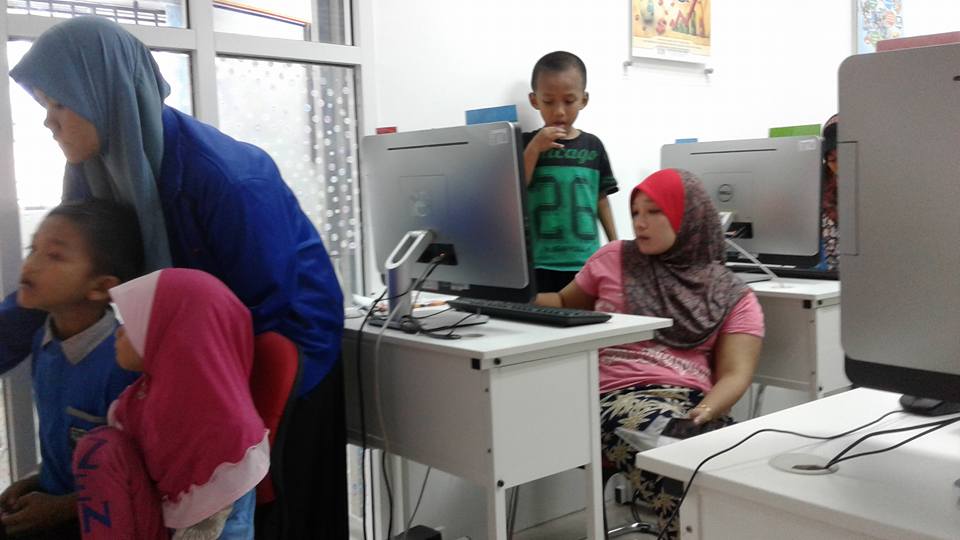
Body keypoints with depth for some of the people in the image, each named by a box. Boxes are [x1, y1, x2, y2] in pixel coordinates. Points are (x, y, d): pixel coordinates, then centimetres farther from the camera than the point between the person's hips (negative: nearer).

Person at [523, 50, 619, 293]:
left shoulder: (592, 145, 7)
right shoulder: (527, 143, 1)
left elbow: (601, 199, 13)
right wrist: (535, 149, -13)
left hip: (587, 263, 2)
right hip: (541, 265, -2)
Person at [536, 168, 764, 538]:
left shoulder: (733, 297, 15)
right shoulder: (613, 260, 19)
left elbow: (735, 374, 4)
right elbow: (565, 304, 33)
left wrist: (705, 411, -18)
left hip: (692, 403, 1)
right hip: (622, 397, -1)